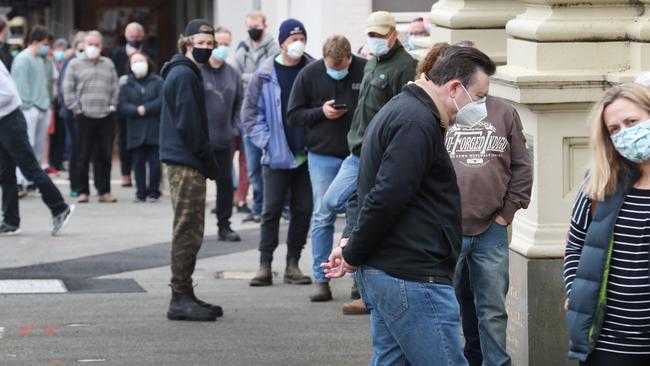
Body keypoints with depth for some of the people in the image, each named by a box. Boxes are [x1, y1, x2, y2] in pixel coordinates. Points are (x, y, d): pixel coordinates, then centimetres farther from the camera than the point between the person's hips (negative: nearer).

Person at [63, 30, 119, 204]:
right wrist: (75, 108, -4)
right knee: (83, 156, -1)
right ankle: (83, 191, 7)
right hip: (85, 116, -3)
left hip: (106, 117, 3)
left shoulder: (108, 64, 15)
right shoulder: (75, 64, 5)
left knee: (105, 156, 3)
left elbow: (115, 88, 16)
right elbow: (68, 89, 2)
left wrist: (112, 105, 6)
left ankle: (104, 191, 10)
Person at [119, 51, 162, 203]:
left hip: (154, 129, -2)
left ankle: (153, 192, 7)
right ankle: (141, 192, 8)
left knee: (154, 162, -2)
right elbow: (123, 106, 0)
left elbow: (162, 101, -8)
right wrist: (137, 111, -16)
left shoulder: (157, 82, 5)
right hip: (136, 131, 2)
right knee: (138, 163, 2)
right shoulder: (127, 85, 12)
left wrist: (145, 109, -11)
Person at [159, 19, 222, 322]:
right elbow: (188, 124, -18)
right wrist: (209, 162, -13)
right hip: (186, 163, -10)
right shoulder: (184, 75, -13)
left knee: (189, 230, 13)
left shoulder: (187, 73, 19)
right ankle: (181, 299, -5)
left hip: (183, 161, 10)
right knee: (187, 231, -7)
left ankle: (184, 296, 18)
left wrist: (206, 161, 16)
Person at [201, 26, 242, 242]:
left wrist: (235, 127, 6)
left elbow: (238, 104, 18)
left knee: (226, 182, 9)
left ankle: (224, 226, 18)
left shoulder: (232, 74, 10)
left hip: (224, 140, 5)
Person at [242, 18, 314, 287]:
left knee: (303, 210, 5)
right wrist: (266, 141, -7)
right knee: (272, 211, 0)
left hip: (306, 154, 2)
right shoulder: (266, 75, -2)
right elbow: (249, 111, 0)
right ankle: (265, 265, 4)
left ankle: (292, 264, 15)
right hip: (276, 155, -1)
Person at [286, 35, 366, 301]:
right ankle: (321, 281, 6)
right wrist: (321, 112, -12)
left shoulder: (366, 71, -5)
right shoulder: (309, 75, 0)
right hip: (322, 156, 1)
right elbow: (293, 116, 4)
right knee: (323, 217, 1)